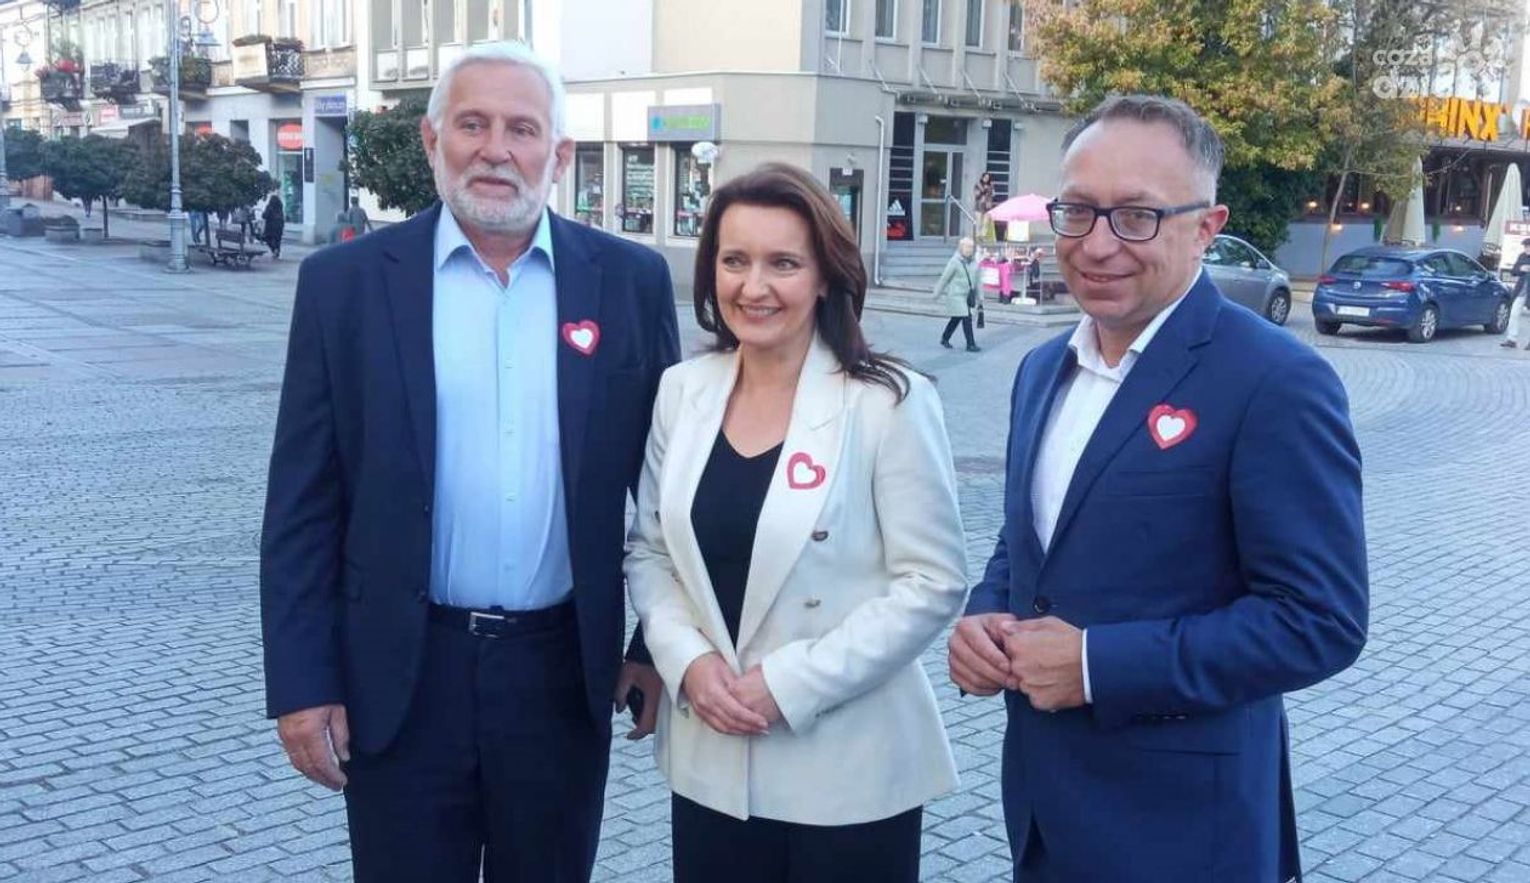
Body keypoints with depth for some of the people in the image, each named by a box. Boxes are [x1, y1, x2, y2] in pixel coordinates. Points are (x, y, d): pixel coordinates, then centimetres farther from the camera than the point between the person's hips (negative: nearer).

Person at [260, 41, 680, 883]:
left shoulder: (629, 281, -1)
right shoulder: (346, 281, -4)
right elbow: (303, 503, -2)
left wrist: (661, 643, 5)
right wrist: (301, 682, -5)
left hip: (565, 671, 1)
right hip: (400, 676, -1)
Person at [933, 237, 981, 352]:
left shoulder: (974, 263, 7)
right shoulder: (954, 262, -13)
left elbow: (976, 280, 12)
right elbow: (944, 278, -9)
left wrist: (978, 296, 12)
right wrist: (937, 294, -6)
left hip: (967, 295, 7)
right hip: (956, 295, -7)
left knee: (956, 318, 17)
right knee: (966, 318, -10)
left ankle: (945, 339, 33)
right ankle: (970, 345, -5)